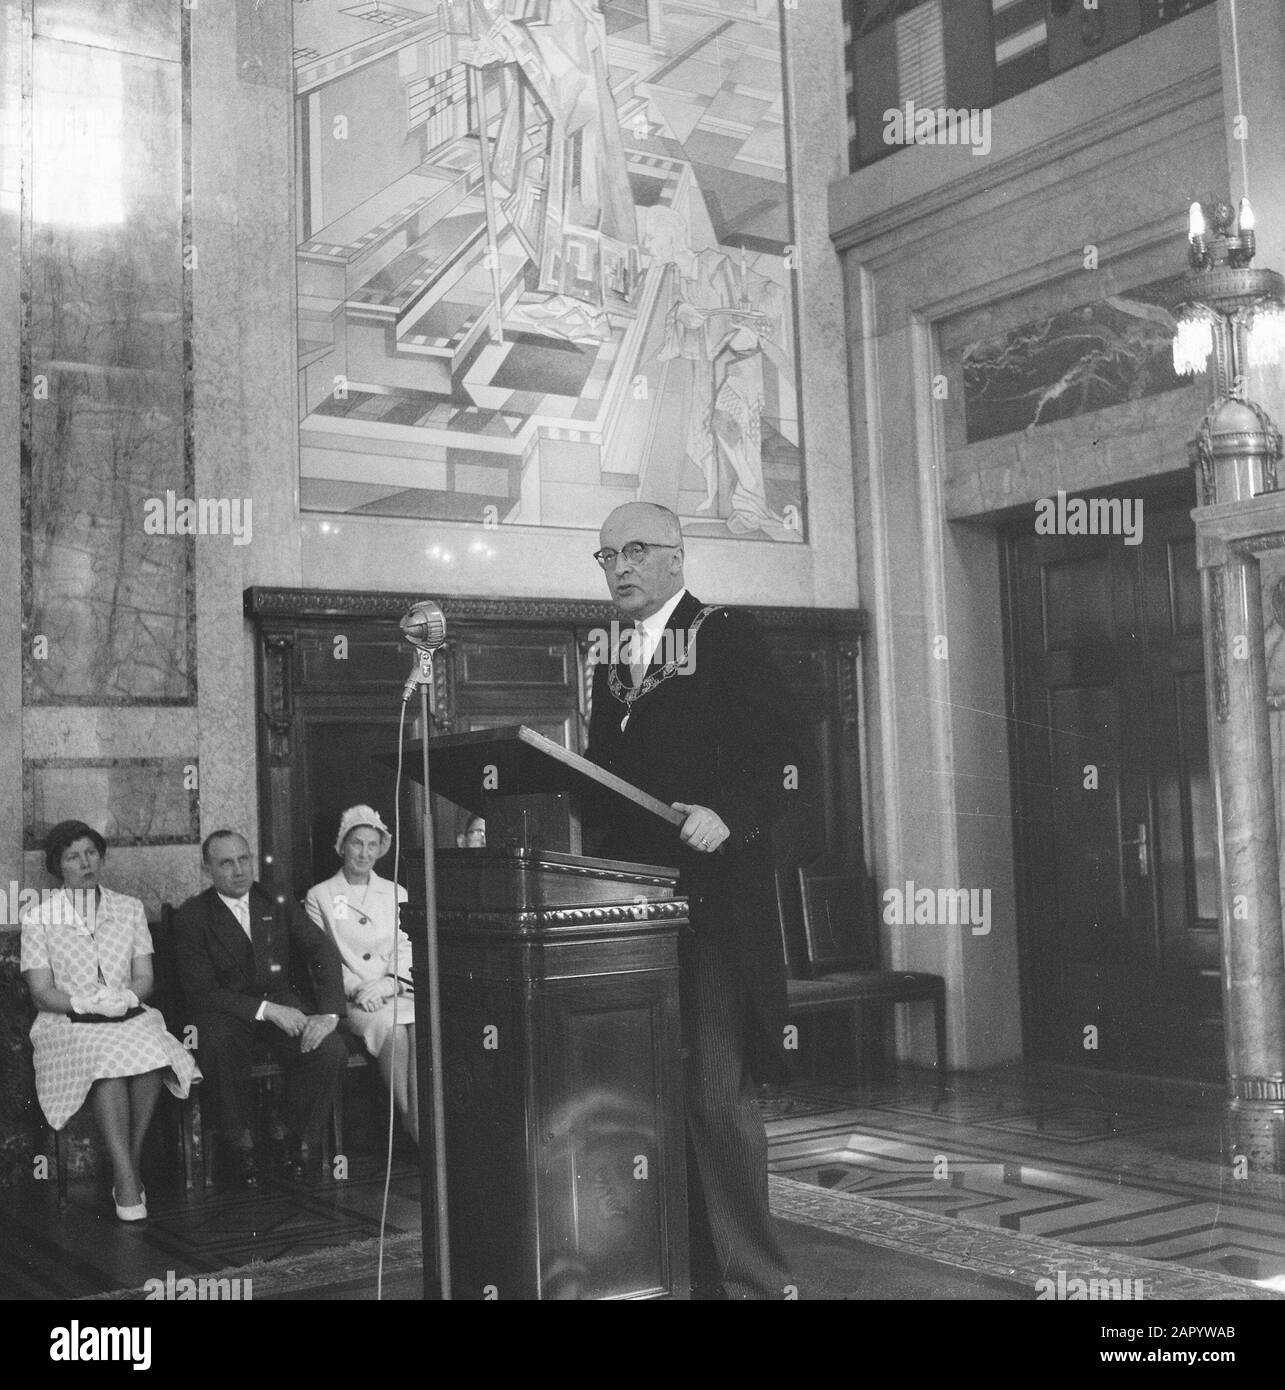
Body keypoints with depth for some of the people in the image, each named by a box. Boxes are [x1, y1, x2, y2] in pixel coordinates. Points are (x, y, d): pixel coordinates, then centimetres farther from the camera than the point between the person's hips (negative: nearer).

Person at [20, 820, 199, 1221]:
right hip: (67, 1024, -2)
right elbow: (41, 992, -1)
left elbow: (145, 978, 9)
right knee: (105, 1060, -36)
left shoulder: (129, 909, 15)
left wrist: (127, 998, -13)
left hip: (129, 1018, 2)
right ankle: (128, 1179, -35)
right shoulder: (38, 917, 6)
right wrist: (85, 1003, -18)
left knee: (153, 1052, -33)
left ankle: (128, 1168, -22)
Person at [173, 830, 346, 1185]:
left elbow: (323, 952, -1)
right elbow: (200, 991, -9)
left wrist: (328, 1013, -18)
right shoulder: (192, 916, -2)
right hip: (226, 1012, -2)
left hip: (282, 1004, 2)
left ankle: (296, 1136, -3)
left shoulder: (277, 902, 8)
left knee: (331, 1051, -26)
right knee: (220, 1049, -37)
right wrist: (265, 1009, -21)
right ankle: (241, 1142, -14)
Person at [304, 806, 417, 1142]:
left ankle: (422, 1122, -35)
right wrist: (356, 989, -13)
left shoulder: (396, 893, 19)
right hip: (349, 999, -2)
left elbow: (406, 948, 10)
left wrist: (388, 983, -10)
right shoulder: (319, 897, 11)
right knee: (390, 1027, -34)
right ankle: (410, 1123, -29)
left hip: (397, 992, 2)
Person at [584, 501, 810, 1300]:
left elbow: (784, 755, -9)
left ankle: (753, 1278, 4)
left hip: (711, 901, -7)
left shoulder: (728, 639, 0)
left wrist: (729, 815, -23)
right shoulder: (612, 669, 20)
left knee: (715, 1095, -7)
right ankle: (687, 1268, 19)